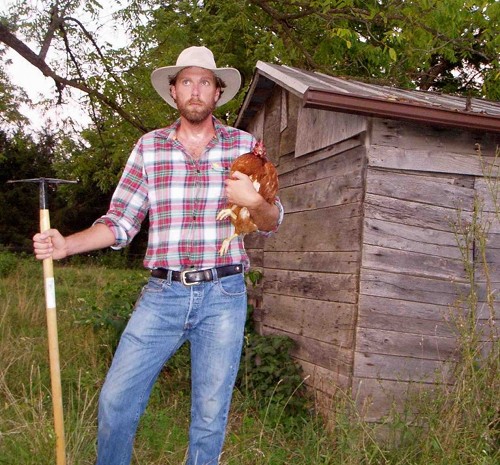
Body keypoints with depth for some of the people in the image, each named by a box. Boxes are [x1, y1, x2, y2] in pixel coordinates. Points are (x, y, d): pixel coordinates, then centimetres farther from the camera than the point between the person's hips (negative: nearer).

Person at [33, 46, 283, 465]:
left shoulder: (244, 146, 4)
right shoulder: (149, 147, 6)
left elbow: (272, 222, 6)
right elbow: (120, 221, 4)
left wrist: (254, 201, -17)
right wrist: (65, 245, -11)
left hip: (223, 294, 0)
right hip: (163, 293, 1)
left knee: (211, 412, 9)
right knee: (116, 400, 2)